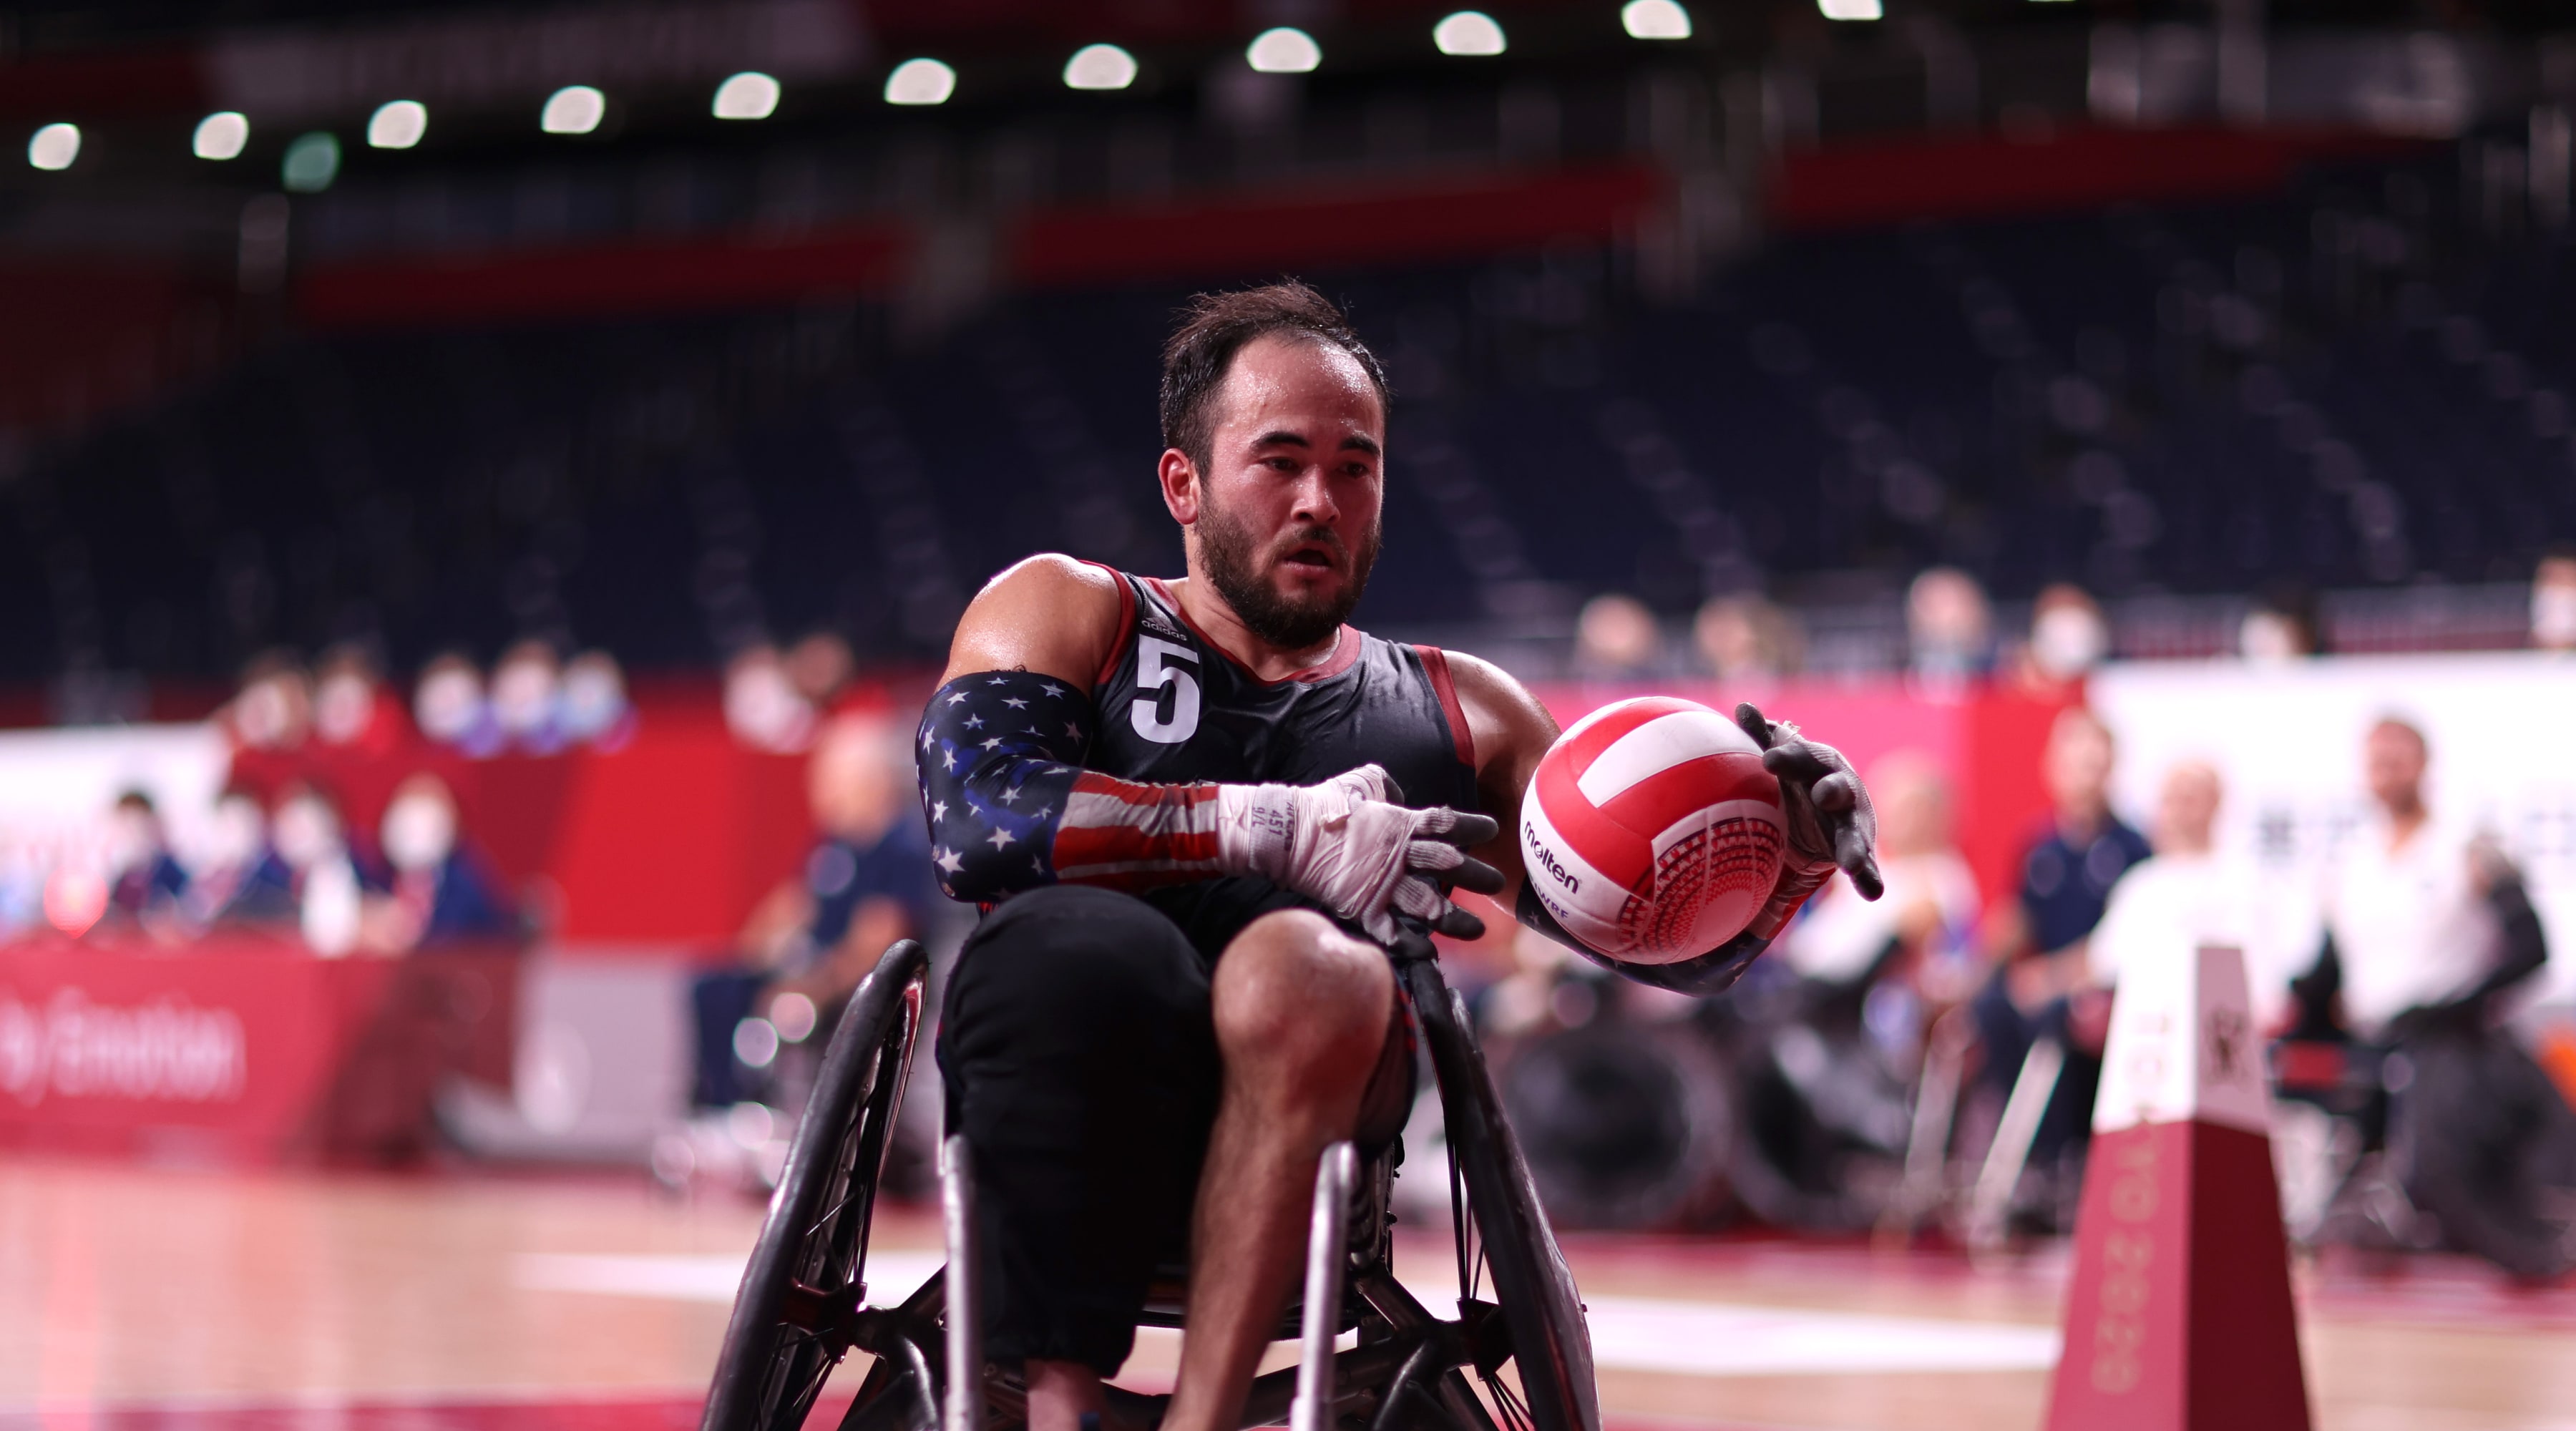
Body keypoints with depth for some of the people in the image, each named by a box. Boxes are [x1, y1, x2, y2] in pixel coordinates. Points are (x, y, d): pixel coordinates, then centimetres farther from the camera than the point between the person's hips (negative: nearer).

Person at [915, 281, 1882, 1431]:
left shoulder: (1461, 714, 30)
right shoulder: (1066, 613, 21)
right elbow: (976, 821, 0)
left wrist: (1788, 854, 3)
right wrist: (1279, 833, -4)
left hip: (1301, 1128, 2)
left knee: (1308, 969, -34)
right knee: (1070, 940, -37)